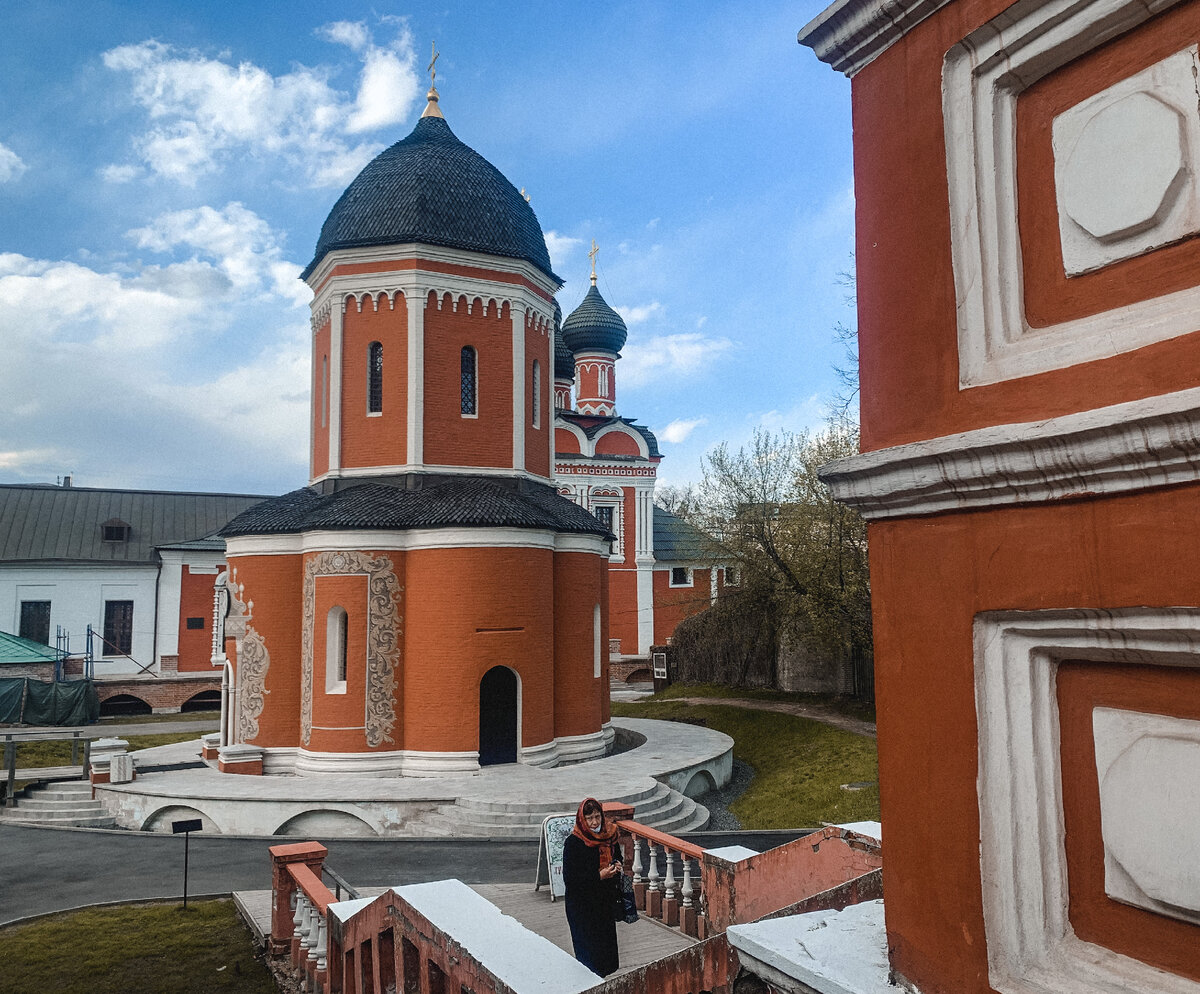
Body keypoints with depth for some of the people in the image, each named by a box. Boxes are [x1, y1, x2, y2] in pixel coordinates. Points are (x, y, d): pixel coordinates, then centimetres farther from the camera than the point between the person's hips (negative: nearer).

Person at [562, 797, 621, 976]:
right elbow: (569, 878, -19)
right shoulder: (573, 843, -19)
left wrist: (617, 865, -6)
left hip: (606, 901, 6)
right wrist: (599, 876, -23)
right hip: (582, 906, -6)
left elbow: (617, 856, 18)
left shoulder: (608, 835, -1)